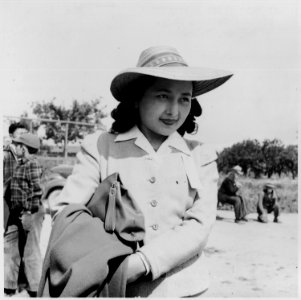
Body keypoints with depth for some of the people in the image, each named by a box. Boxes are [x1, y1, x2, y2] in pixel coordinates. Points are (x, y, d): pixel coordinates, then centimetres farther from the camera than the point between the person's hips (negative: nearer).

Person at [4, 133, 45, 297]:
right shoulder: (20, 164, 14)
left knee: (30, 250, 0)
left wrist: (29, 213, -20)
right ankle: (9, 286, 25)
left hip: (30, 213, -10)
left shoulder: (33, 165, -15)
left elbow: (37, 191, -20)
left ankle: (35, 288, 14)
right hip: (17, 213, 10)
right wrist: (14, 211, 20)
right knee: (9, 247, 13)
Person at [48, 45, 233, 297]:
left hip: (180, 289, 1)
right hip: (113, 288, -1)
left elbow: (199, 226, -6)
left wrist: (140, 263, -19)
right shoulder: (100, 147, 0)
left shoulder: (201, 157, 3)